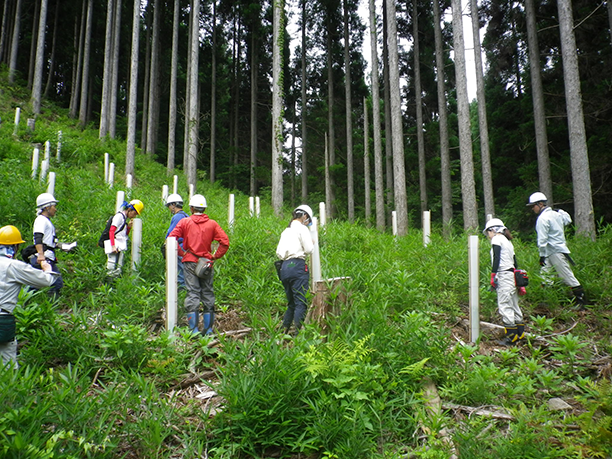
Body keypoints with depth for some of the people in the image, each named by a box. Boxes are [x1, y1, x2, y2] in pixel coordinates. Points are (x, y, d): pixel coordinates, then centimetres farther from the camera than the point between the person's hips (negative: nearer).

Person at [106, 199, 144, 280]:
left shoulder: (125, 219, 20)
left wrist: (129, 227, 6)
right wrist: (113, 246, -21)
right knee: (111, 269, -11)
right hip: (115, 248, -9)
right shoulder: (119, 216, -5)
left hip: (121, 248, 9)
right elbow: (111, 231, -14)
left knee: (118, 270, 8)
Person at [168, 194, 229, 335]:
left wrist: (181, 253, 4)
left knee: (192, 293, 0)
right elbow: (225, 242, -4)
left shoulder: (185, 222, 0)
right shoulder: (212, 224, 2)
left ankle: (194, 329, -3)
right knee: (208, 293, 9)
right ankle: (208, 328, 12)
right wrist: (215, 256, 4)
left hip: (190, 262, -1)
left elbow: (171, 239, -5)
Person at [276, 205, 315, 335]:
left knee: (291, 303, 14)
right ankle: (297, 333, -12)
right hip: (297, 266, -7)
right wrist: (312, 243, 12)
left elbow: (279, 253, 14)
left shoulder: (286, 230, 19)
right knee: (301, 303, -7)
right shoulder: (302, 228, -2)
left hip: (284, 267, 7)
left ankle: (283, 332, 12)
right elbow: (308, 249, -7)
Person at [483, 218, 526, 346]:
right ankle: (520, 333, 17)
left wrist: (493, 275, -17)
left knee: (505, 306, -8)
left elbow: (496, 258, -15)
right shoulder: (508, 241, 23)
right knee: (514, 305, 13)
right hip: (513, 275, 9)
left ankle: (511, 337, -9)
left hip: (504, 275, -9)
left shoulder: (497, 239, -3)